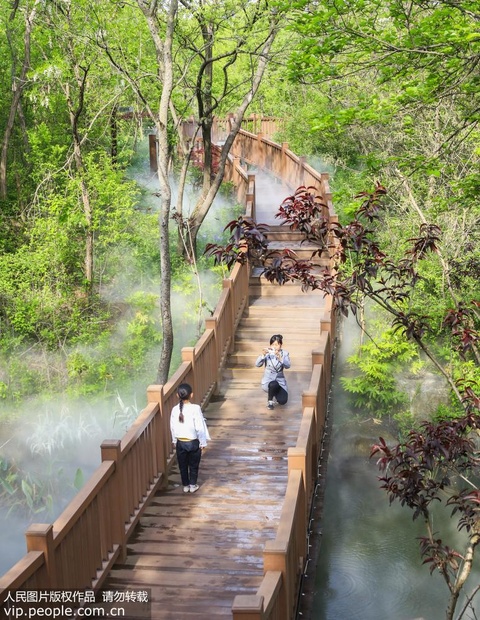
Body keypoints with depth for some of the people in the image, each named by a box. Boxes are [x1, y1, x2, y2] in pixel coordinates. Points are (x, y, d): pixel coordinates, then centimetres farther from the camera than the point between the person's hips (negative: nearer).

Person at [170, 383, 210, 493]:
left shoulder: (175, 409, -9)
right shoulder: (195, 409, -19)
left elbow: (173, 427, 1)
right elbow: (200, 428, -16)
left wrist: (175, 441, 15)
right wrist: (203, 442, -4)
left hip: (180, 442, 2)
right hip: (193, 442, -2)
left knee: (182, 465, 17)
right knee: (193, 465, 16)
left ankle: (185, 486, 28)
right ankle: (193, 486, 26)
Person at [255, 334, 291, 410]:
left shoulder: (285, 353, -3)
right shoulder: (267, 353, -7)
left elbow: (287, 365, -20)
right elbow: (257, 364, -17)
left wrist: (280, 358, -39)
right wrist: (262, 355, -36)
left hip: (280, 381, 2)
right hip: (268, 380, -2)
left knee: (282, 401, -18)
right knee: (274, 384, -38)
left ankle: (276, 392, 20)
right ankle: (270, 401, -7)